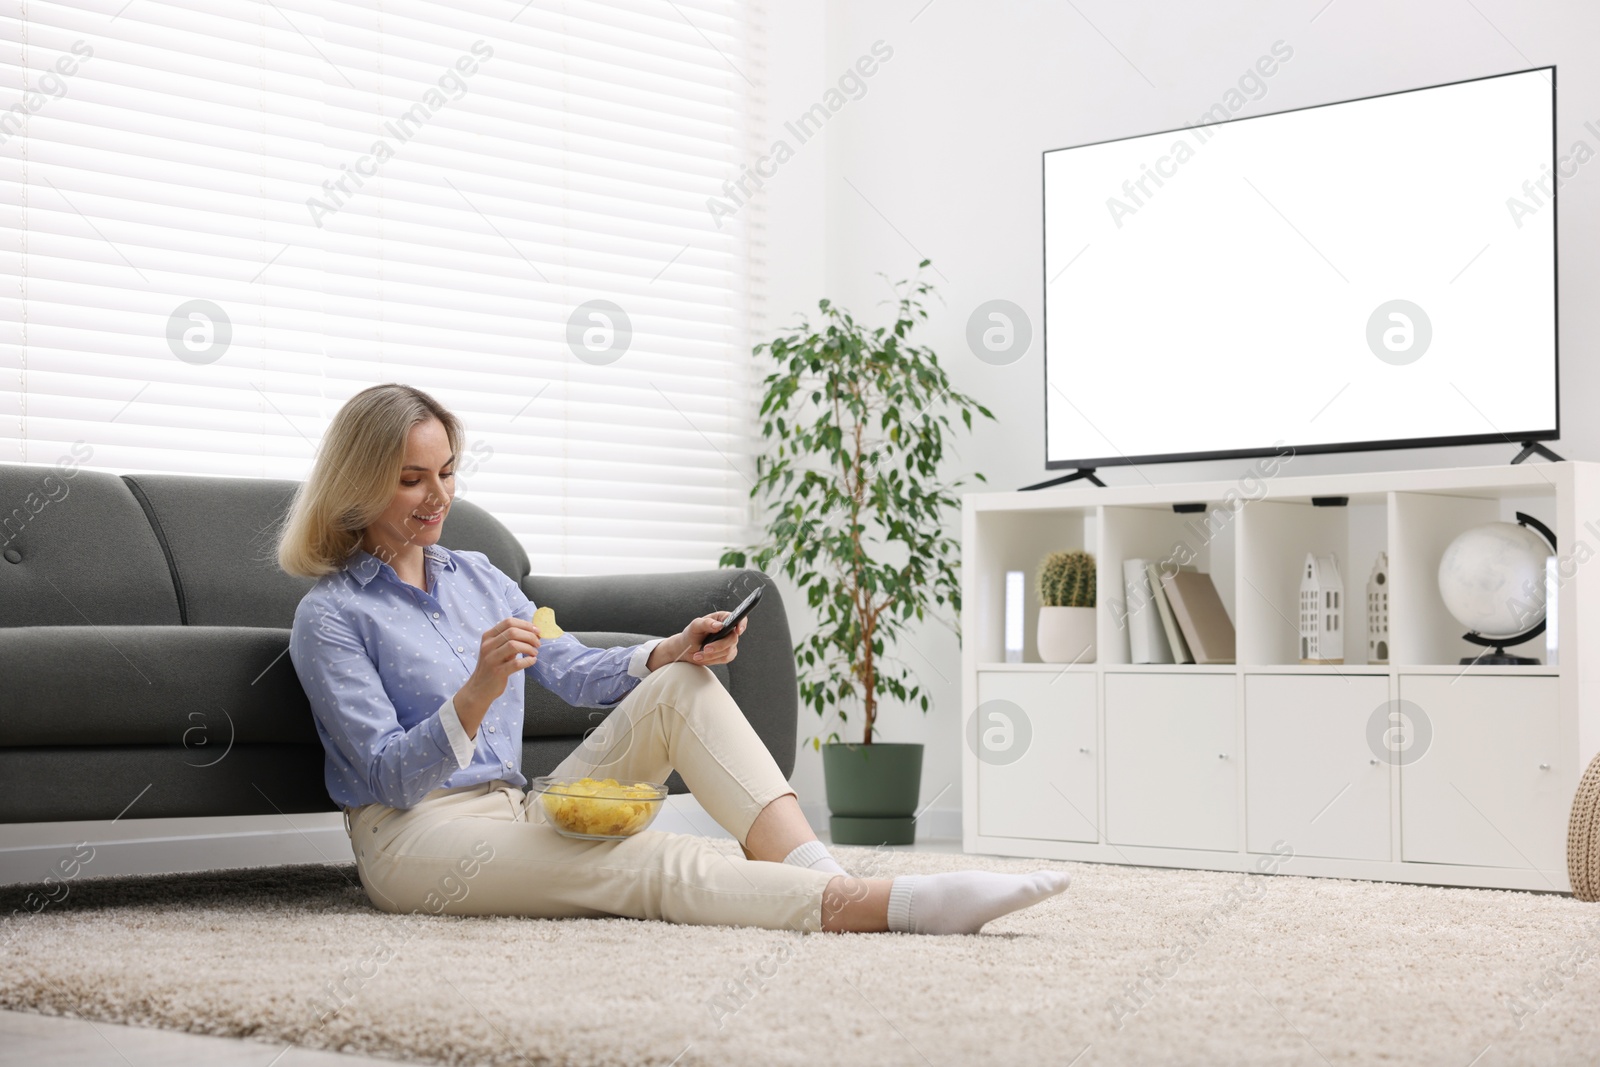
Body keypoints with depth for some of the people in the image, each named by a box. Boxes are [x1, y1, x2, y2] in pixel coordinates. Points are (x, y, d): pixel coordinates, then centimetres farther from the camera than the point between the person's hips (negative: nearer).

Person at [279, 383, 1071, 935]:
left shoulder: (476, 576, 17)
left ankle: (813, 869, -33)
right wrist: (478, 692, -32)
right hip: (415, 840, -7)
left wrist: (669, 654, -7)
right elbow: (390, 775, -14)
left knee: (680, 689, -14)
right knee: (656, 863, -31)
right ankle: (873, 906, -49)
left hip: (518, 815, 7)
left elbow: (574, 673, 12)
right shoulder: (328, 617, -5)